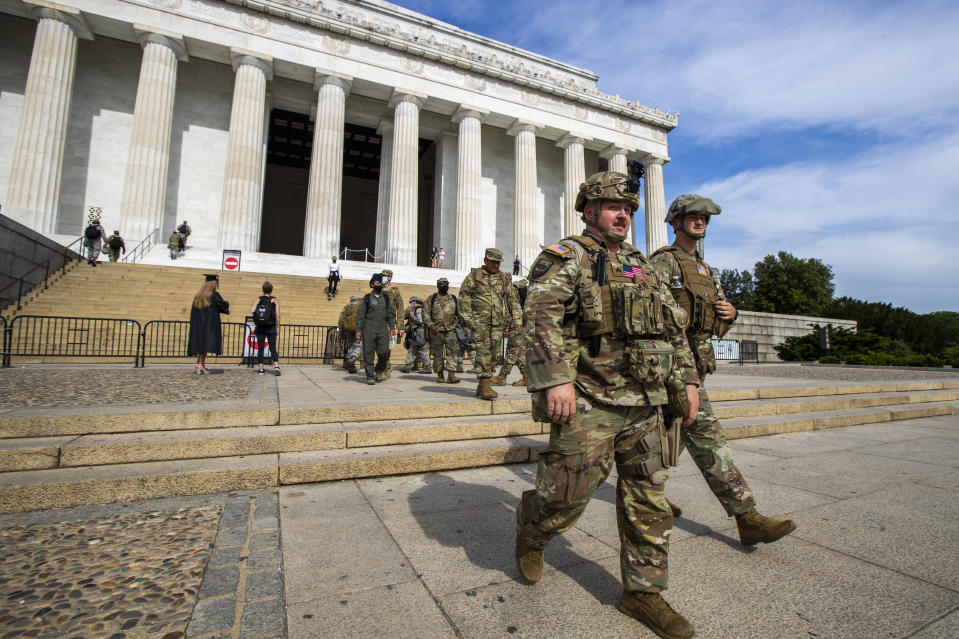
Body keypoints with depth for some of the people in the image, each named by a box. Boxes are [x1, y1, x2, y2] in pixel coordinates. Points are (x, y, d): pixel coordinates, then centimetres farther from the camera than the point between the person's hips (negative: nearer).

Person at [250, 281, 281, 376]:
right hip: (271, 328, -1)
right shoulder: (275, 300, -1)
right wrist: (278, 327, 0)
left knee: (260, 348, 10)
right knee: (273, 348, 3)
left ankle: (260, 369, 13)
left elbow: (251, 311, -9)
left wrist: (258, 313, 12)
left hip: (260, 328, 1)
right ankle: (276, 366, -14)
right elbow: (277, 315, -8)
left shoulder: (258, 299, 3)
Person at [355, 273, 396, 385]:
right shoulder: (367, 298, 5)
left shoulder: (386, 299, 13)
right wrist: (358, 330, -4)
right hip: (369, 329, -2)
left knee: (384, 352, -7)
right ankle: (370, 376, 8)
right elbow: (360, 315, 3)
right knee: (368, 353, -1)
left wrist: (392, 327, 4)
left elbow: (391, 314, 15)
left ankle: (379, 370, 18)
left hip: (383, 329, 2)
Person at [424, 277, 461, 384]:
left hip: (451, 330, 2)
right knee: (438, 353, 4)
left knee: (453, 351, -11)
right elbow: (425, 314, 1)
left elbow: (458, 314, 19)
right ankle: (439, 375, 14)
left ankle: (451, 375, -14)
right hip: (436, 330, -1)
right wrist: (431, 325, -12)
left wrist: (457, 325, 11)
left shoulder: (453, 298, 13)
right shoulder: (431, 298, 5)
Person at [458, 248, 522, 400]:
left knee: (495, 354, 4)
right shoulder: (474, 276, 4)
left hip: (498, 322, 4)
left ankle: (482, 386, 16)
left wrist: (516, 319, 8)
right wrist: (468, 319, -9)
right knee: (483, 352, -11)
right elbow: (464, 297, 0)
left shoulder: (504, 278, 16)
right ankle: (485, 386, -9)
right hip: (480, 320, -4)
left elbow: (512, 299, 17)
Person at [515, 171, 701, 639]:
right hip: (588, 402, -7)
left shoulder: (642, 267, 19)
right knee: (568, 494, -1)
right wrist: (555, 379, -28)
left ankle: (643, 591, 29)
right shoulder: (566, 257, -4)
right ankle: (529, 533, 32)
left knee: (648, 498, 12)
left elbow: (674, 325, 22)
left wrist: (686, 379, 15)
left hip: (644, 403, 7)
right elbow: (541, 315, -19)